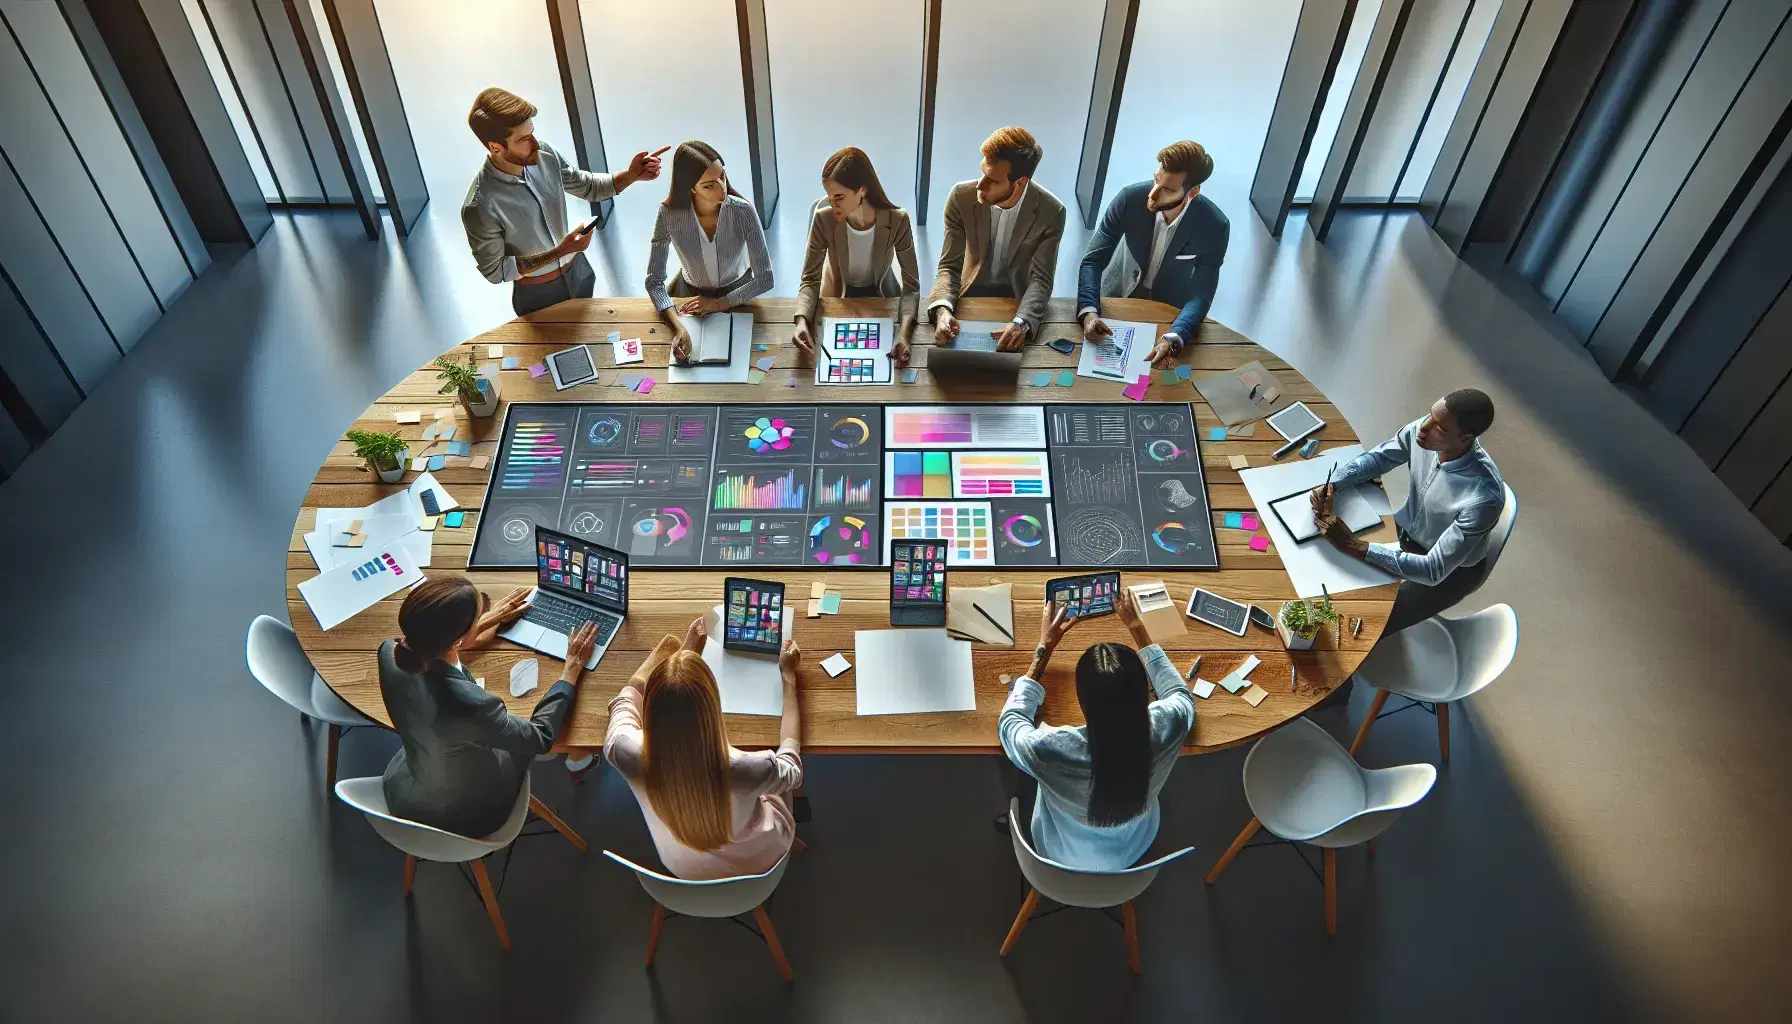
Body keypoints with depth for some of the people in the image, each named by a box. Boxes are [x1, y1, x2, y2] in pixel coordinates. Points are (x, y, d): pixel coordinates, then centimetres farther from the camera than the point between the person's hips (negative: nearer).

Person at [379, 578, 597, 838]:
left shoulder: (391, 653, -24)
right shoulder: (470, 704, -41)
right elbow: (540, 737, -20)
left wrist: (489, 619, 13)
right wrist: (573, 666, -11)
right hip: (463, 818, -5)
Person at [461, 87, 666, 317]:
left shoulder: (545, 155, -18)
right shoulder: (480, 206, -32)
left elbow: (590, 187, -1)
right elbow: (495, 271, -22)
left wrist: (631, 175, -20)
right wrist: (559, 252, -31)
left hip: (579, 272, 5)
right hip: (537, 295, -5)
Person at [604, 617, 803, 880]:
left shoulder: (625, 753, -36)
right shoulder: (743, 769, -42)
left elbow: (628, 696, -10)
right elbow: (791, 768, -16)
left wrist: (684, 649, 5)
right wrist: (789, 677, -8)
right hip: (756, 863, -2)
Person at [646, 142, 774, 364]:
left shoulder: (743, 211, -29)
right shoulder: (669, 214, -28)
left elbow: (765, 279, -25)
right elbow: (654, 281, -26)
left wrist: (719, 304, -29)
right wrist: (679, 328, -41)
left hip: (737, 294, 0)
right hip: (691, 294, 1)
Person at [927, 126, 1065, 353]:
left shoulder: (1051, 212, -17)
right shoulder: (961, 197, -16)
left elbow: (1041, 279, -16)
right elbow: (950, 266, -12)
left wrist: (1022, 324, -37)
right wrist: (943, 309, -34)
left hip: (1018, 297, 0)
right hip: (971, 294, 0)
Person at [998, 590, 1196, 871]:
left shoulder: (1051, 750, -43)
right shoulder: (1165, 728, -36)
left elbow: (1010, 721, -17)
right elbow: (1181, 695, -8)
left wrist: (1045, 648, -12)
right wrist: (1136, 626, -3)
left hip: (1064, 859, -2)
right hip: (1134, 851, 3)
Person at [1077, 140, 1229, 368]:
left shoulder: (1214, 226, -26)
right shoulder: (1129, 198, -25)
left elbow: (1200, 296, -25)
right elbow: (1092, 261, -22)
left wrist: (1173, 339, -46)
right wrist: (1088, 311, -41)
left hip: (1170, 305, 0)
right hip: (1121, 293, 1)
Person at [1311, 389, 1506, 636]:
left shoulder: (1484, 497, -41)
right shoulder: (1420, 431, -25)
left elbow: (1434, 571, -38)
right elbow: (1378, 457, -4)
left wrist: (1354, 546, -44)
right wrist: (1332, 485, -23)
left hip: (1451, 569, -6)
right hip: (1405, 532, 6)